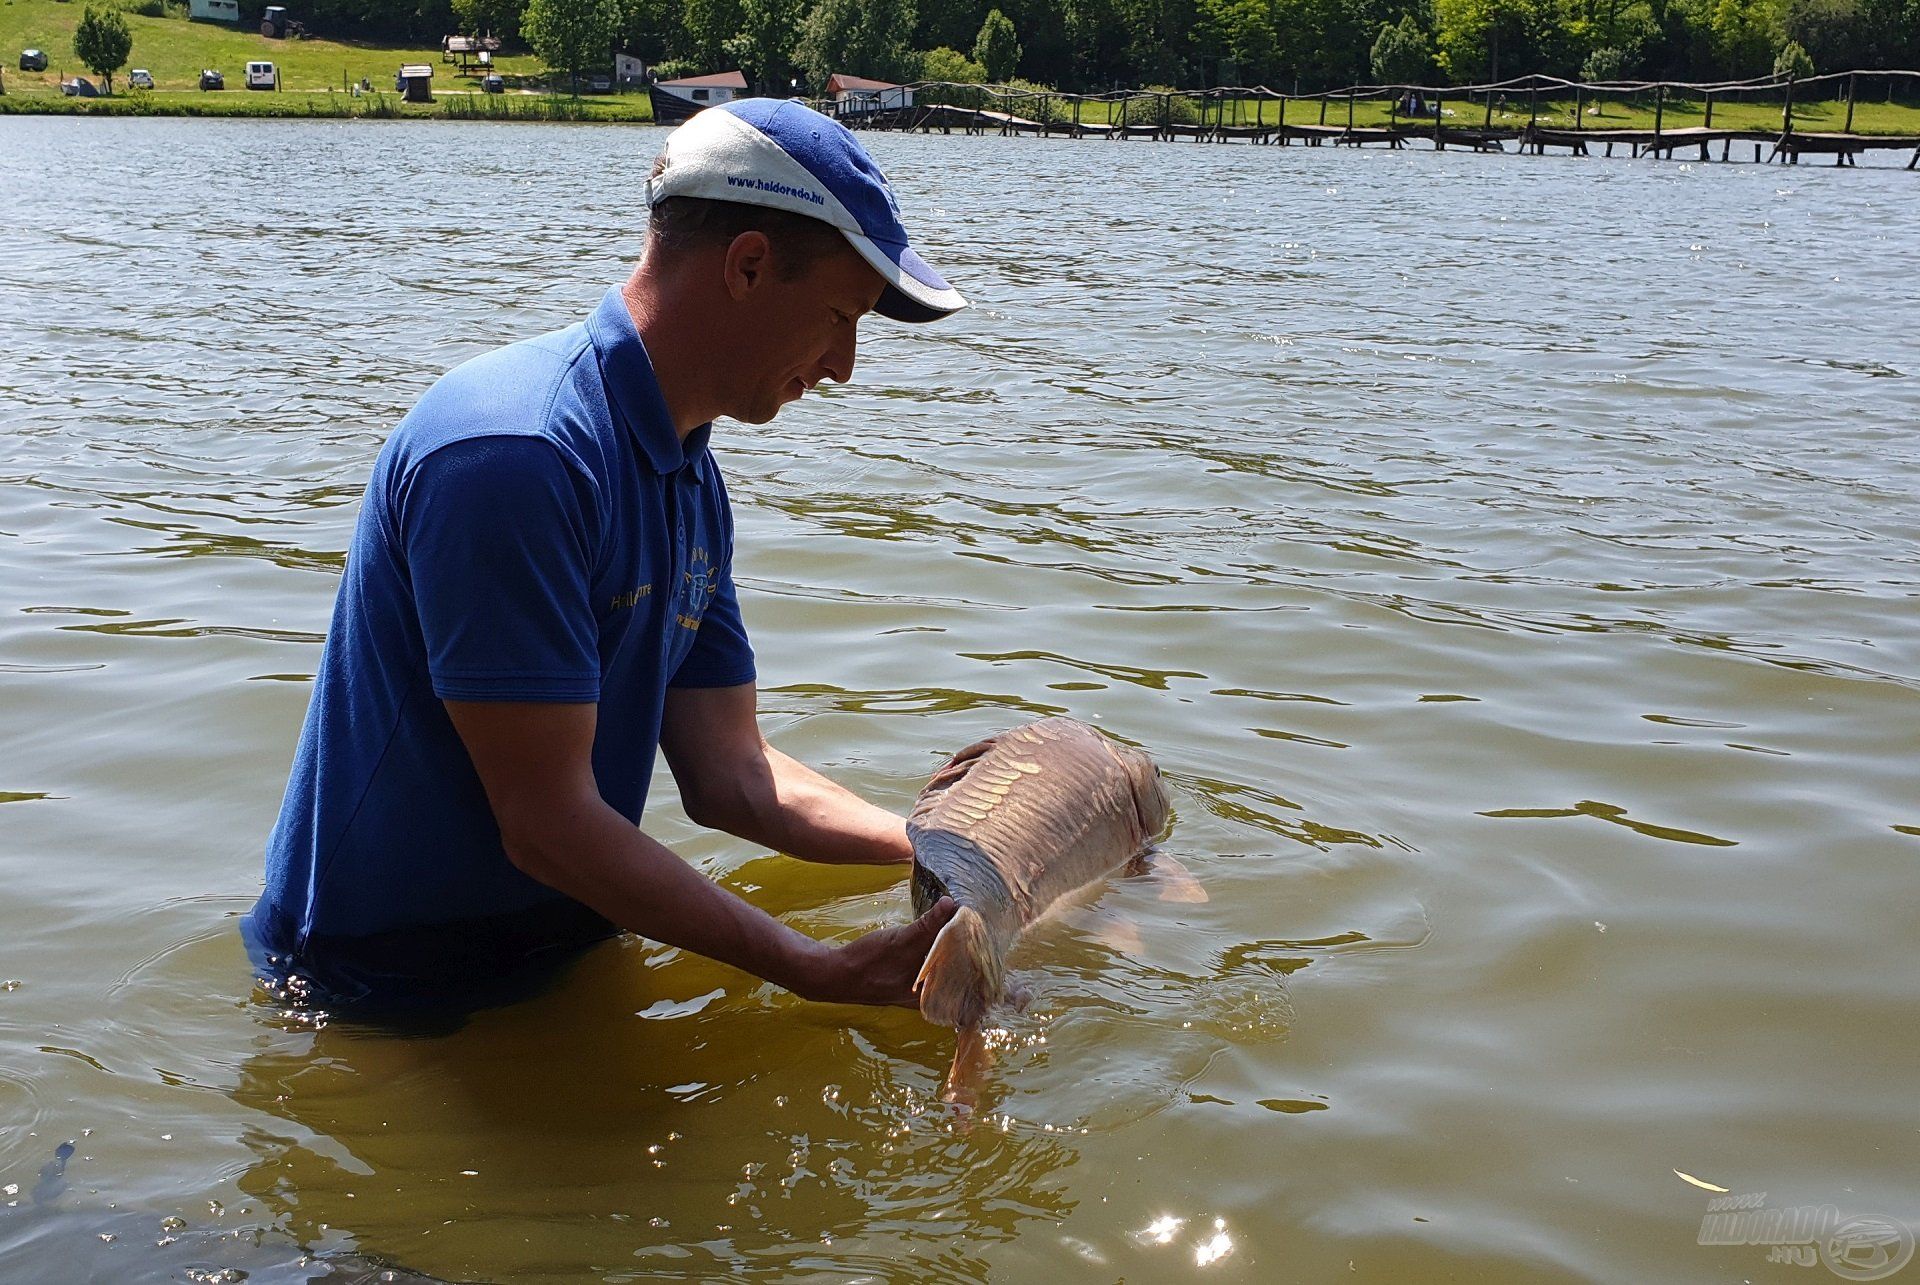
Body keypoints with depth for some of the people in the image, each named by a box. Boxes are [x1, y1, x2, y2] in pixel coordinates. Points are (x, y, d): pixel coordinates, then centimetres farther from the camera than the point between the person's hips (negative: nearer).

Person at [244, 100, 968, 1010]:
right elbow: (548, 824, -27)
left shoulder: (688, 477, 4)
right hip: (389, 990, -8)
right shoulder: (517, 457, -26)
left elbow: (726, 774, 1)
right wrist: (822, 975, -25)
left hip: (555, 952, 8)